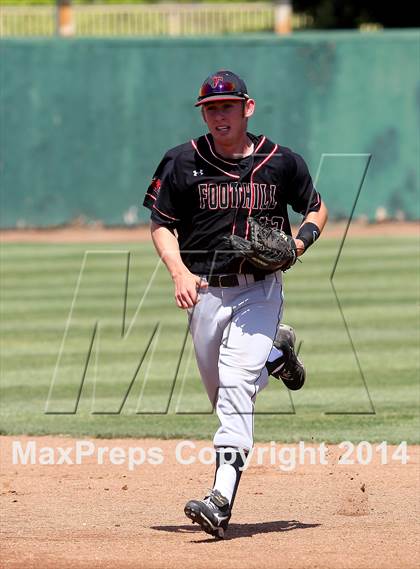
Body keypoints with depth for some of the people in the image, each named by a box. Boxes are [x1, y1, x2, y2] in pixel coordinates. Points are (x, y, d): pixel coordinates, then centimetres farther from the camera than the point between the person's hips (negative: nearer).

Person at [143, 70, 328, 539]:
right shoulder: (183, 163, -1)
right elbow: (161, 225, 5)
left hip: (259, 291, -3)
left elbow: (317, 209, 14)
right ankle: (274, 353, 46)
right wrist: (179, 272, -13)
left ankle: (222, 500, -25)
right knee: (223, 394, 13)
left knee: (236, 385, -19)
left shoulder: (280, 162, -1)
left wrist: (300, 242, -8)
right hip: (205, 290, 3)